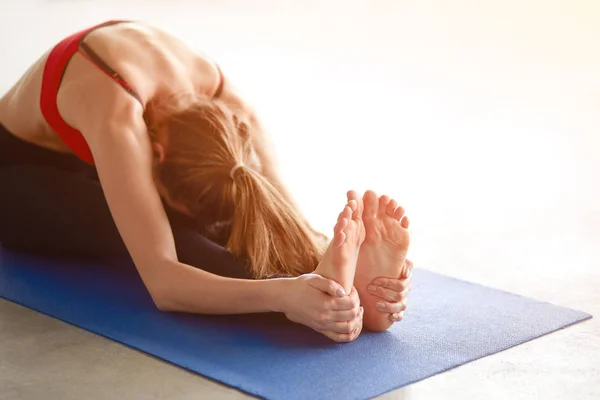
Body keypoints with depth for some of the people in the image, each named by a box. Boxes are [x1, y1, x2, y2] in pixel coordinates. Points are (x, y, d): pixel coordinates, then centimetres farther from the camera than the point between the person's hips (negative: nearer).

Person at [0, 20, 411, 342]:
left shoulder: (220, 97, -26)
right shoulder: (115, 113, -44)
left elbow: (289, 219, -32)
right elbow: (161, 282, -52)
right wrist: (285, 296, -67)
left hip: (91, 161, 6)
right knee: (165, 228, -37)